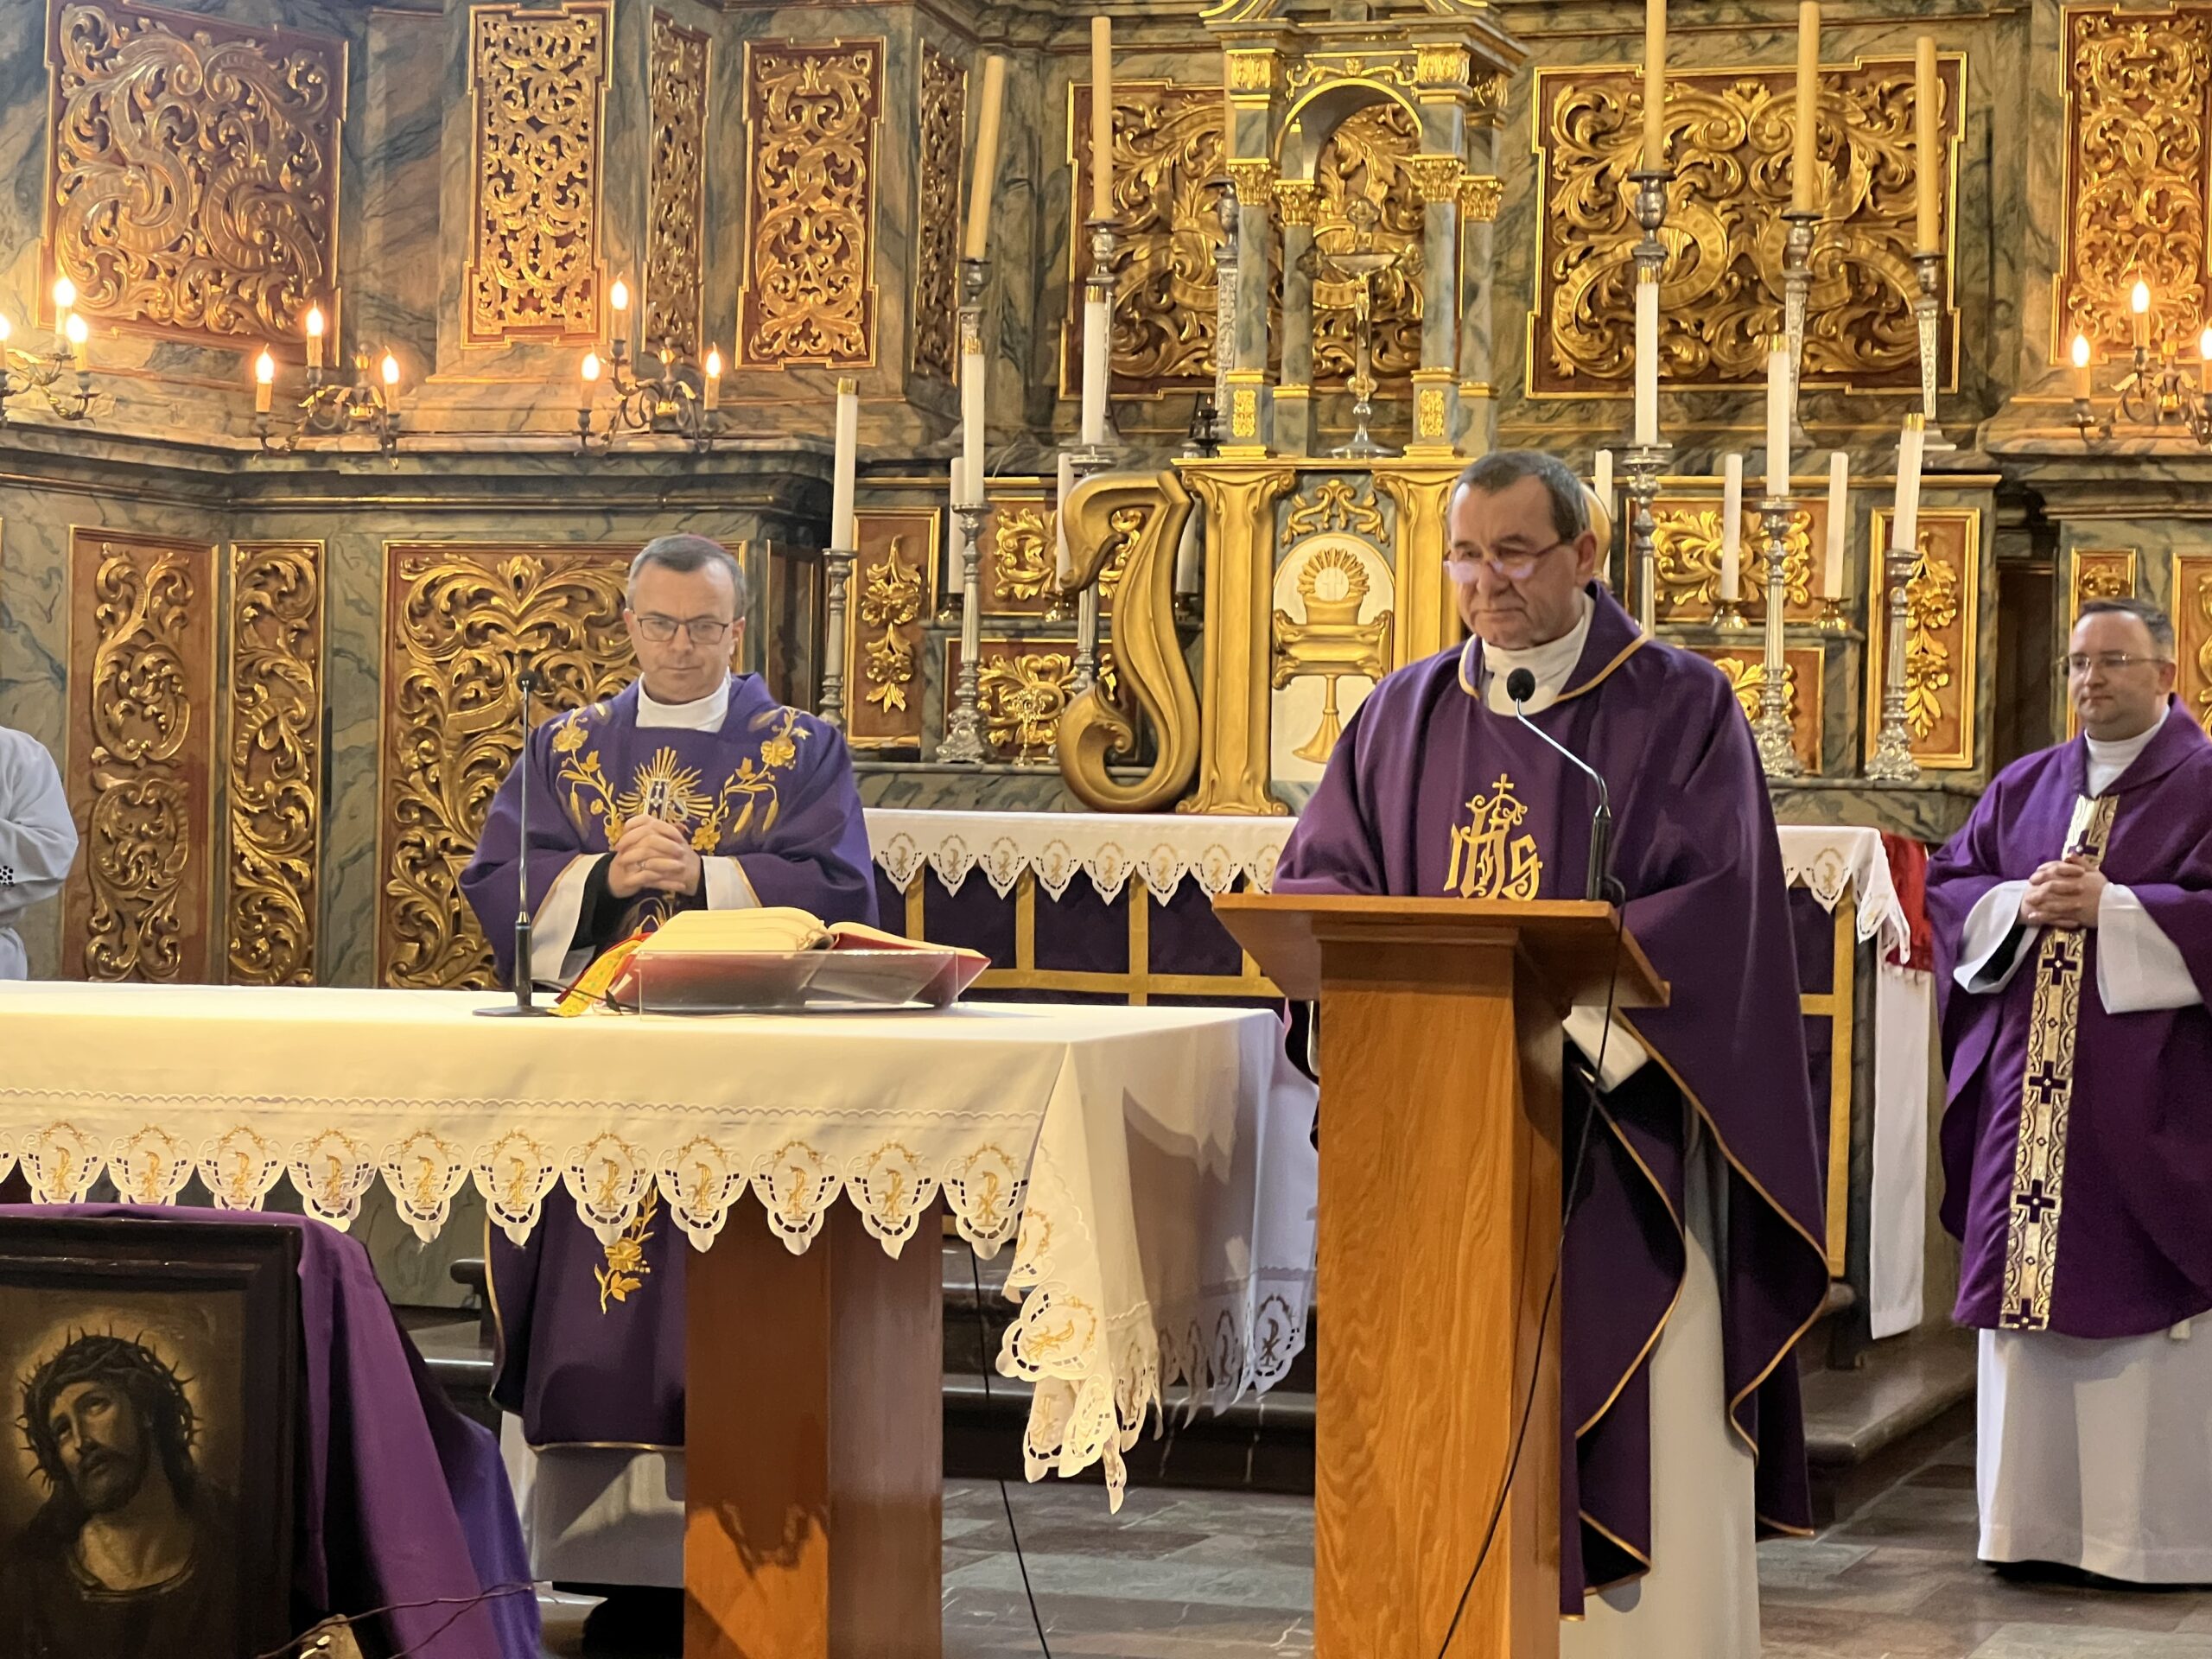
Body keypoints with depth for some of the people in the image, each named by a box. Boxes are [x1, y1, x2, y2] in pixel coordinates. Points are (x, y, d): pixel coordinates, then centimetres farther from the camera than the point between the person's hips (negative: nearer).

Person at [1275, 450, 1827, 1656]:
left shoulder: (1680, 708, 0)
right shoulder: (1404, 715, 13)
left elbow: (1718, 906, -10)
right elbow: (1314, 880, 10)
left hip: (1618, 1124, -3)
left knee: (1629, 1449, -4)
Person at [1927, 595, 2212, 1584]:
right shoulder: (2024, 789, 16)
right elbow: (1947, 887, 13)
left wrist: (2110, 908, -16)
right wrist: (2020, 903, -6)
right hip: (2031, 1086, 5)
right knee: (2029, 1279, 4)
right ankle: (2039, 1516, 10)